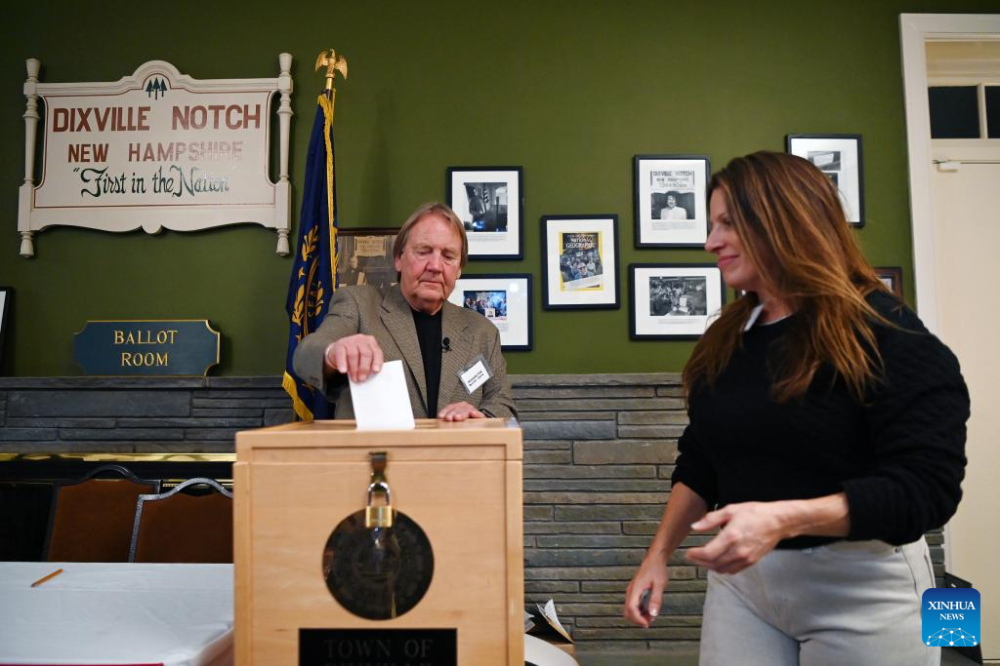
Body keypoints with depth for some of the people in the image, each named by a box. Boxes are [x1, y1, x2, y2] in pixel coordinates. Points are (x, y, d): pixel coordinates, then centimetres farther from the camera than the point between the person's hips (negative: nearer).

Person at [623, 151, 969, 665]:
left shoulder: (881, 332, -14)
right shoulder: (724, 340, 6)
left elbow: (927, 486, -20)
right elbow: (698, 464, 11)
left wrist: (784, 518, -31)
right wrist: (658, 554, 5)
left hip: (861, 586, -5)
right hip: (741, 579, 6)